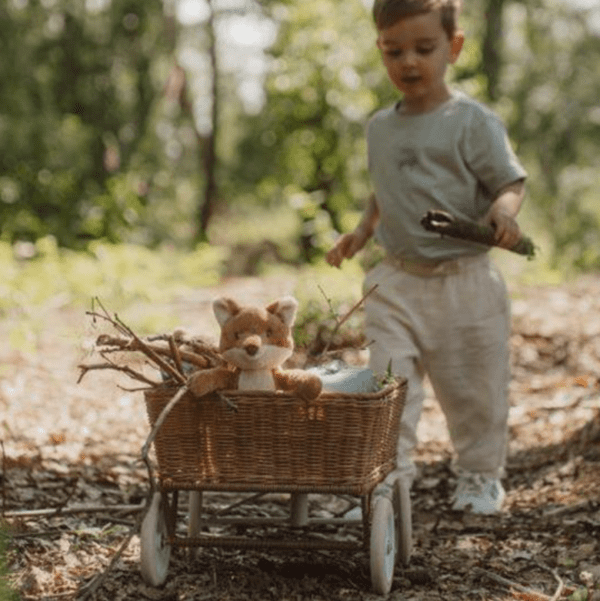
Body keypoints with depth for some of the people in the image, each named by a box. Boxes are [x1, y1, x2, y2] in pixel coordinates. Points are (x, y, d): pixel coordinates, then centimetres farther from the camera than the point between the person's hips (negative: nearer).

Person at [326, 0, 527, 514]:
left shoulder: (472, 121, -9)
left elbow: (512, 182, -9)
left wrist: (503, 210, -30)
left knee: (473, 388, 8)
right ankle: (388, 475, 2)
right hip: (396, 283, 4)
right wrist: (361, 233, 11)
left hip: (464, 283, -4)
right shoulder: (381, 127, 10)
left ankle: (480, 476, 26)